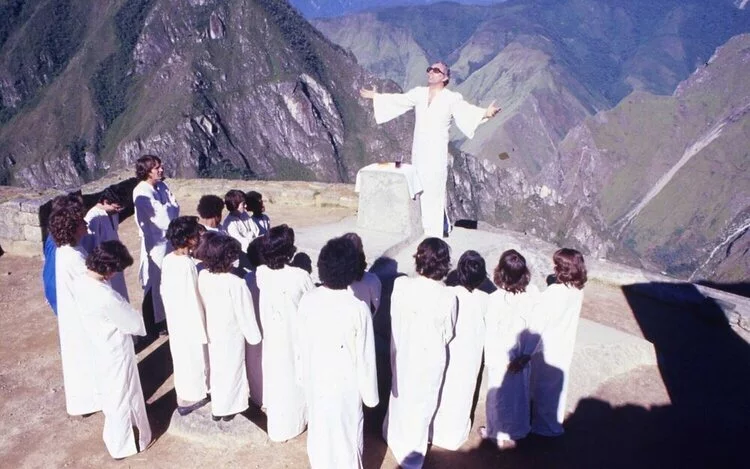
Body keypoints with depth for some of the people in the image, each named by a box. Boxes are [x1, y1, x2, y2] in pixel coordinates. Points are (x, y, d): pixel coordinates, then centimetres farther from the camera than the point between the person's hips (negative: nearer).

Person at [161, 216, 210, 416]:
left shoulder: (168, 259, -4)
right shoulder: (187, 265, -29)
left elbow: (164, 290, 7)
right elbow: (192, 301, -25)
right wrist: (202, 331, -17)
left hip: (175, 320, 8)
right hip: (190, 322, -8)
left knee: (181, 357, 24)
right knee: (193, 360, 12)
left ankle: (183, 395, 42)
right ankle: (190, 399, 28)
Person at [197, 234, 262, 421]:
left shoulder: (203, 276, -14)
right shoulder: (236, 283, -29)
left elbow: (202, 304, -1)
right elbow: (245, 314, -19)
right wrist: (254, 336, -5)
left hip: (212, 331, 5)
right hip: (231, 334, -5)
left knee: (216, 368, 23)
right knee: (231, 370, 16)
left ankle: (217, 407, 40)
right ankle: (228, 408, 34)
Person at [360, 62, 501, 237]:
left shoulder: (452, 98, -7)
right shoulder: (418, 93, 9)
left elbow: (466, 111, -21)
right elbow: (398, 100, 21)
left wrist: (485, 114, -41)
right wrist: (376, 96, 29)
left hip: (437, 151, -6)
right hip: (418, 150, 6)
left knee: (434, 190, -6)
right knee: (420, 189, 13)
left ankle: (434, 232, 3)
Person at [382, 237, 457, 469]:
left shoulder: (400, 284, -20)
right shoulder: (447, 297, -25)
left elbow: (394, 319, -5)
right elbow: (448, 334, -10)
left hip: (401, 353, 3)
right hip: (429, 359, -3)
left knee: (399, 395, 28)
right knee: (420, 404, 19)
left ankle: (393, 435, 54)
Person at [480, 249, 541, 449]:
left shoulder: (496, 299, -28)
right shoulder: (533, 293, -16)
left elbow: (491, 332, -20)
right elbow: (536, 327, -9)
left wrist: (489, 358, -6)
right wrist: (526, 354, -1)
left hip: (501, 357, -4)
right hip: (522, 355, 4)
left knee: (500, 394, 16)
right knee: (519, 391, 23)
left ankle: (501, 434, 34)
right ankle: (517, 430, 43)